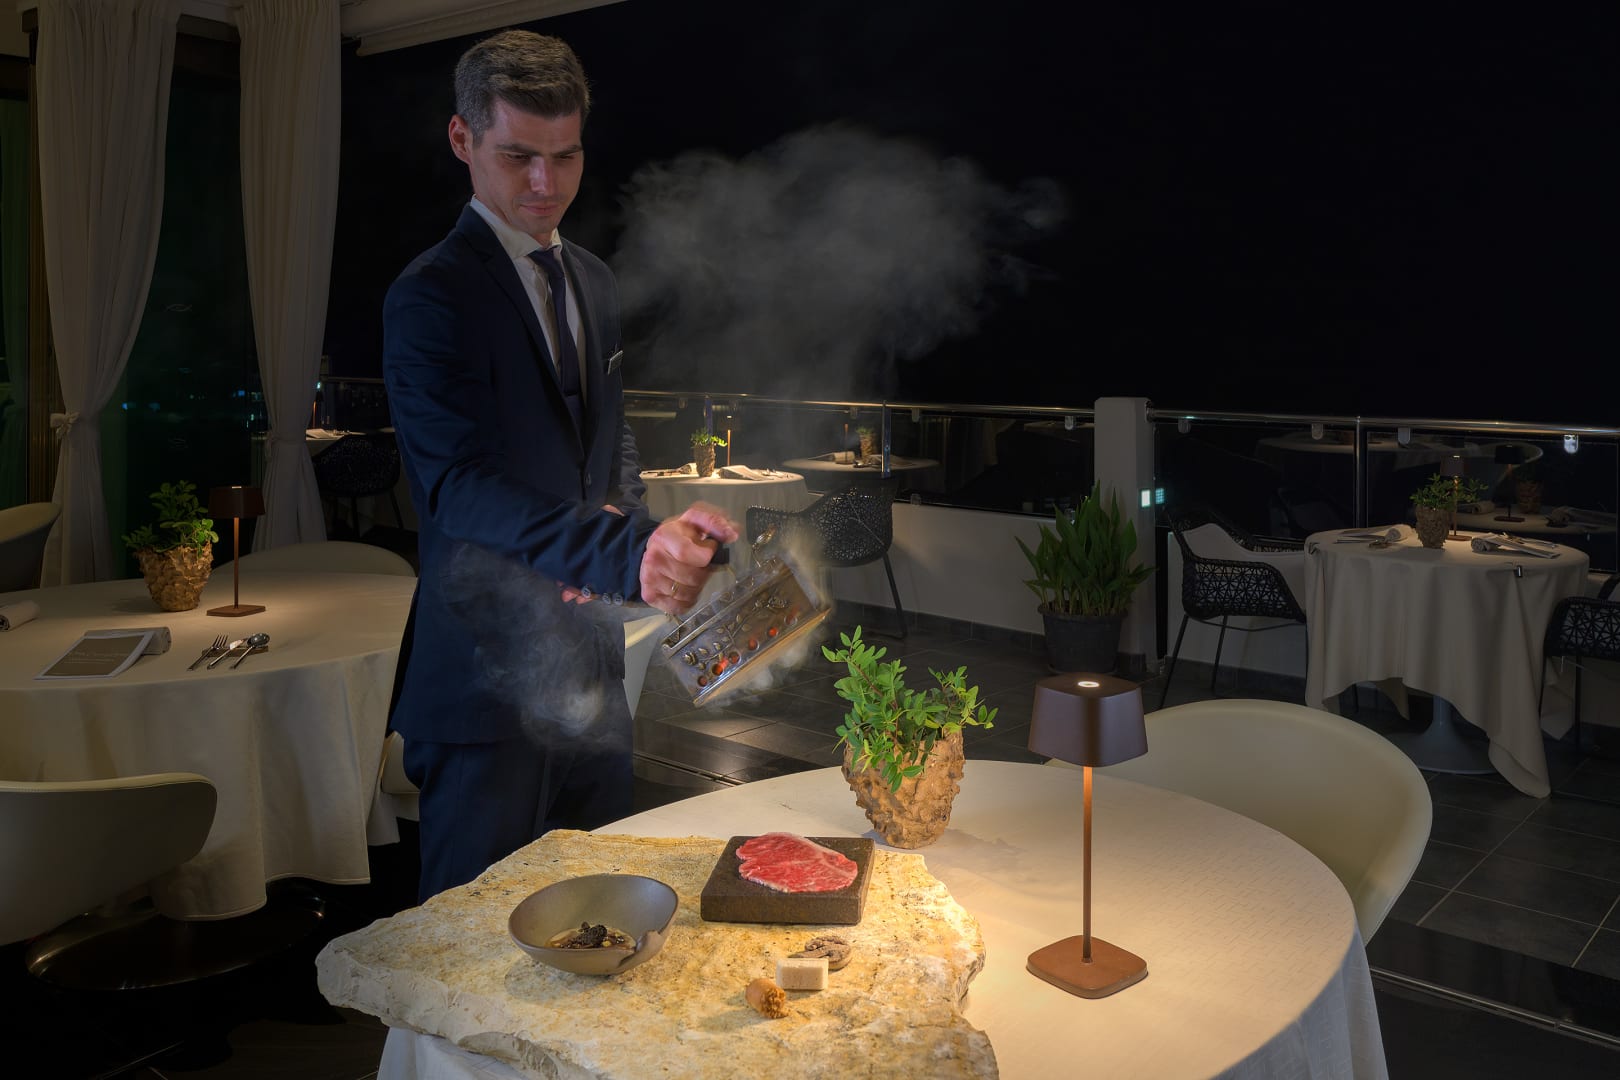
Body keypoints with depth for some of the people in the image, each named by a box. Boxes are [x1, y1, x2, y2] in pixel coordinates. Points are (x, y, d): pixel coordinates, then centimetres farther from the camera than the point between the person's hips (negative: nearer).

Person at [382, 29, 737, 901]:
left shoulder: (592, 280, 12)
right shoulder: (430, 296, -13)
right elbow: (461, 486, -24)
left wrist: (622, 529, -2)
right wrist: (624, 555, -39)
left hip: (592, 660, 7)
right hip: (490, 669, -7)